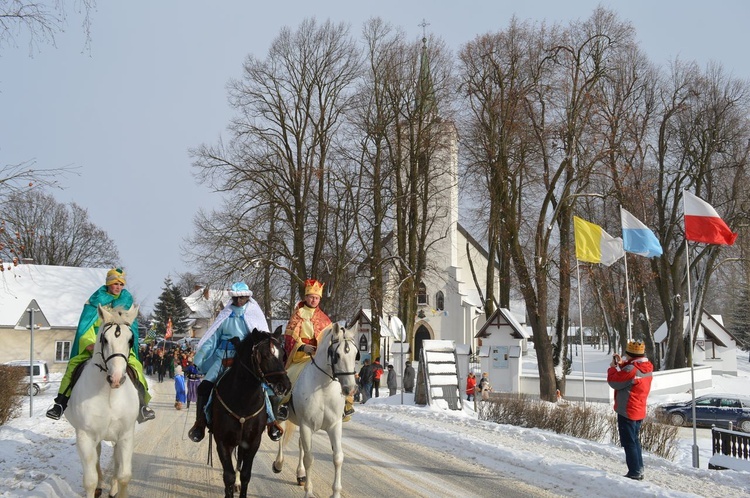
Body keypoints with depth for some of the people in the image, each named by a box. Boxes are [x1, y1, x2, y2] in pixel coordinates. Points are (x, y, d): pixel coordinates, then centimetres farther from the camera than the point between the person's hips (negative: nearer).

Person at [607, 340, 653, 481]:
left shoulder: (631, 369, -24)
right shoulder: (647, 368, 5)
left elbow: (614, 382, -17)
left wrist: (613, 367, -2)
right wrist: (621, 364, 5)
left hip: (627, 411, -9)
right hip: (639, 411, 9)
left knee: (629, 443, -2)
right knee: (635, 441, 19)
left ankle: (634, 473, 0)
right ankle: (639, 469, 25)